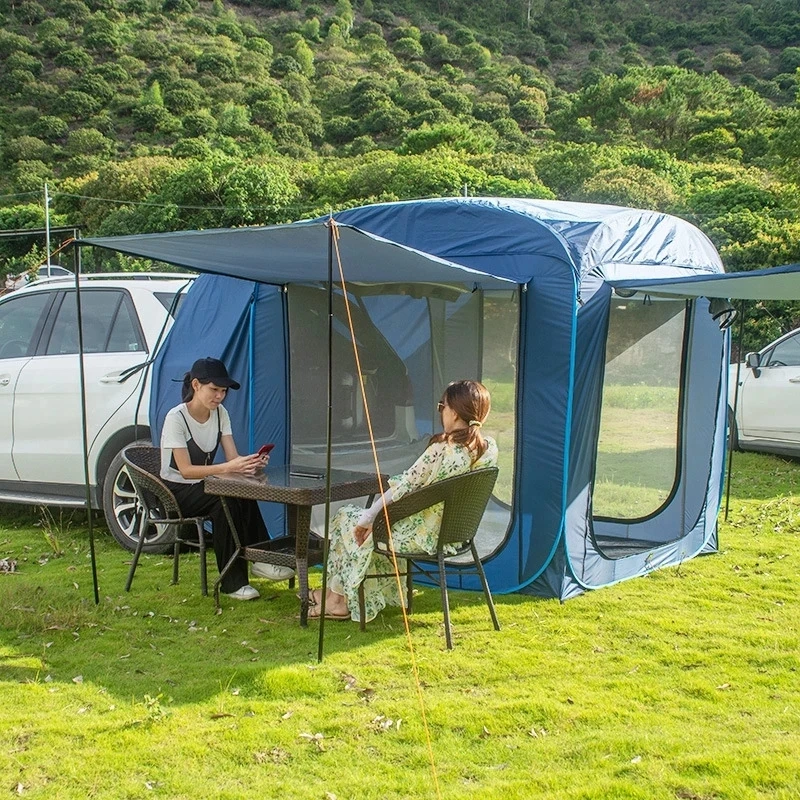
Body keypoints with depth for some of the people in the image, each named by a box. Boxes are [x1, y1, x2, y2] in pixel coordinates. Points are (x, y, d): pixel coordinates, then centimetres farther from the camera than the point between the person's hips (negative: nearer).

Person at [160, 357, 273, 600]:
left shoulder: (220, 413, 0)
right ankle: (233, 583, -26)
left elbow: (233, 457, -5)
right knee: (226, 502, -32)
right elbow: (186, 470, -26)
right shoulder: (176, 418, -20)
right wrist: (228, 468, -38)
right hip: (176, 491, -5)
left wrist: (251, 463, -29)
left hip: (203, 486, 6)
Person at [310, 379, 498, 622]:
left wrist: (368, 517, -10)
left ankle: (339, 598, 25)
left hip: (427, 535, -8)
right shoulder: (489, 449, -5)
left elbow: (404, 487, -19)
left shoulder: (442, 449, -26)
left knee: (346, 518, 13)